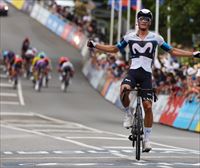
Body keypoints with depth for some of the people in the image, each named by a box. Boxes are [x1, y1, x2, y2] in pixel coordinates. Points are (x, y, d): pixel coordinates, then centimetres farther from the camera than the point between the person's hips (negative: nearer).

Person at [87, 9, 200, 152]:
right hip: (133, 72, 0)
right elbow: (114, 49, 20)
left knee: (148, 107, -6)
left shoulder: (155, 38, 7)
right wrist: (95, 45, 12)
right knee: (124, 90, -34)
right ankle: (128, 112, -5)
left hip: (147, 75, 0)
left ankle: (147, 138, 7)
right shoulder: (129, 37, 9)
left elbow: (173, 51, 11)